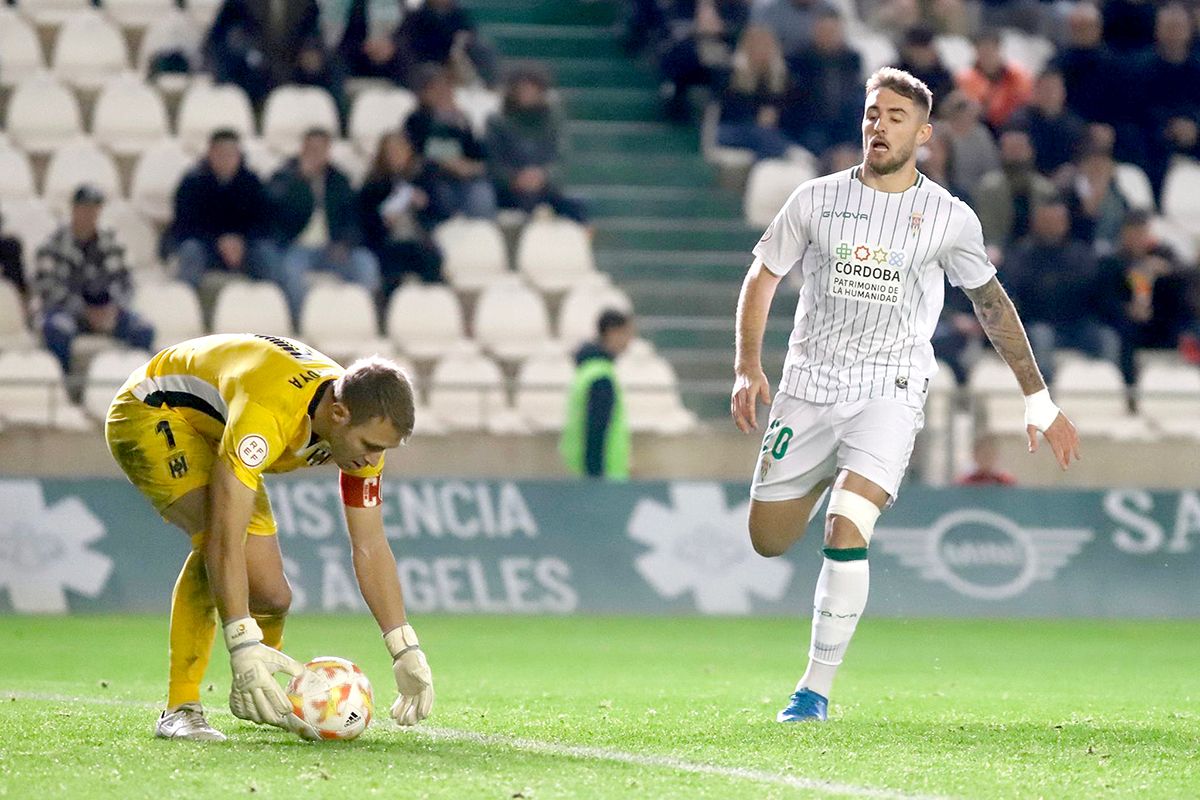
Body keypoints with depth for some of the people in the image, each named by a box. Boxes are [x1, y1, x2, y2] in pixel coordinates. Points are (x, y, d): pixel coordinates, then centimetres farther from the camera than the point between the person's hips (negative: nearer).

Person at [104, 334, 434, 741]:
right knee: (213, 539, -33)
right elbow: (226, 538, -44)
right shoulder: (269, 412, -42)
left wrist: (407, 652, -12)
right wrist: (243, 645, -48)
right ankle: (180, 708, -27)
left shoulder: (363, 427, -17)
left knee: (271, 595, 2)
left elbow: (370, 548, -8)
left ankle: (252, 697, 35)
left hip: (213, 434, 7)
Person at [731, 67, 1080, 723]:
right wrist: (747, 369, -3)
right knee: (767, 541, 6)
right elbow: (762, 278, 11)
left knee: (845, 532, -22)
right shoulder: (817, 199, 2)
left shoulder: (949, 218, 0)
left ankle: (816, 689, -12)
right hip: (809, 385, 3)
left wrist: (1038, 401, 12)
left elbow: (991, 301, 12)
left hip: (890, 392, -3)